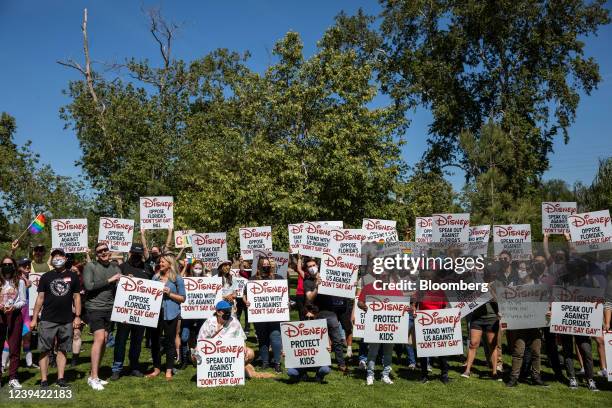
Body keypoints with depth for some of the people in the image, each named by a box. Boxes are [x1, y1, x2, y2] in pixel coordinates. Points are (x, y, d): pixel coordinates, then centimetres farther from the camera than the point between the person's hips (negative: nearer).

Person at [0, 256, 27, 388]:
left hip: (15, 315, 0)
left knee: (14, 348, 2)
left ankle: (13, 378, 9)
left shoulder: (20, 282, 3)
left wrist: (14, 306, -14)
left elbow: (23, 301, 3)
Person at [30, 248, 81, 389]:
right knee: (45, 350, 1)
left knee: (63, 350, 8)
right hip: (47, 320, -1)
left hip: (67, 321, 1)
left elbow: (76, 297, 8)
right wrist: (34, 318, 0)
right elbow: (40, 298, 4)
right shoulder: (46, 277, 5)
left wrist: (77, 316, 2)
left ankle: (60, 378, 16)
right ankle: (43, 380, 8)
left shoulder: (72, 276, 6)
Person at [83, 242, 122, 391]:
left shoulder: (115, 267, 10)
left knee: (104, 341, 7)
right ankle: (93, 377, -8)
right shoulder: (90, 266, -2)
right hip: (95, 308, -5)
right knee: (99, 338, -14)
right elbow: (89, 286, -13)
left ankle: (94, 375, 18)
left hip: (110, 309, 5)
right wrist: (108, 281, -13)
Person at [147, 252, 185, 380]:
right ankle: (156, 368, 23)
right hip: (155, 312, 4)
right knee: (154, 340, 7)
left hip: (170, 313, -4)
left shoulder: (177, 279, -1)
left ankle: (169, 371, 14)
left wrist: (169, 293, -12)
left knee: (169, 341, 4)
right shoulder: (156, 276, 11)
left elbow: (182, 298, -1)